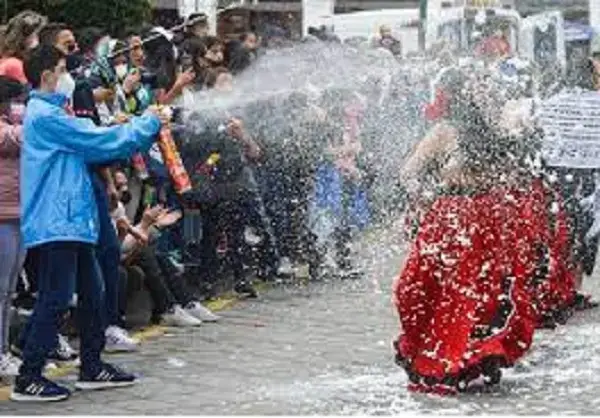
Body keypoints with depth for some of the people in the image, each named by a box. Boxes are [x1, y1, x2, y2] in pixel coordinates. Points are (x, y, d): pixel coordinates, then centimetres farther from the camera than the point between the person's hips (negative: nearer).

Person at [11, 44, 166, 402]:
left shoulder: (52, 113, 21)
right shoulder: (45, 115, -14)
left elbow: (92, 149, 20)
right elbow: (101, 141, -16)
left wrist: (149, 130, 14)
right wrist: (147, 124, -2)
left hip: (72, 221, 11)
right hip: (56, 223, -11)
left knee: (92, 294, 15)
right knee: (55, 299, -9)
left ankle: (92, 368, 24)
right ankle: (28, 378, -5)